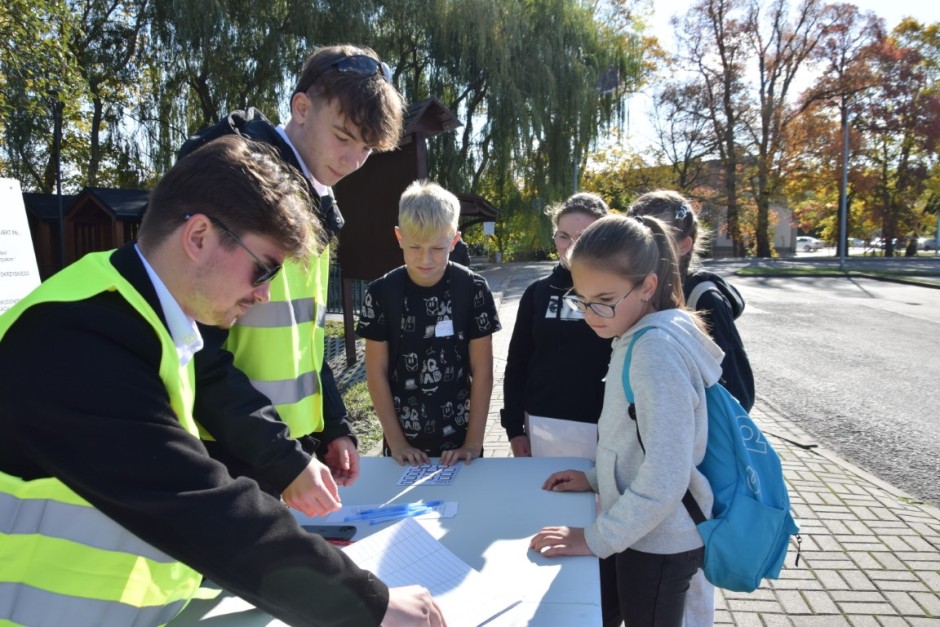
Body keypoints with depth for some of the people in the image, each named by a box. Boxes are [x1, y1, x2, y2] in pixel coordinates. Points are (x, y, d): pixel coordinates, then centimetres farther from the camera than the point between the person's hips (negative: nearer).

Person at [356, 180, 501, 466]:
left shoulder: (473, 289, -9)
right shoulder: (381, 292, -8)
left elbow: (482, 371, -6)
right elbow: (376, 373, -3)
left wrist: (473, 443, -9)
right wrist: (396, 441, -6)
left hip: (459, 438, 0)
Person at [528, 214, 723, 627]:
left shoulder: (656, 350, -26)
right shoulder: (638, 338, 2)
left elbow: (665, 479, -29)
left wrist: (597, 538, -21)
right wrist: (597, 479, 9)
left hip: (657, 543, -9)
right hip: (645, 533, 9)